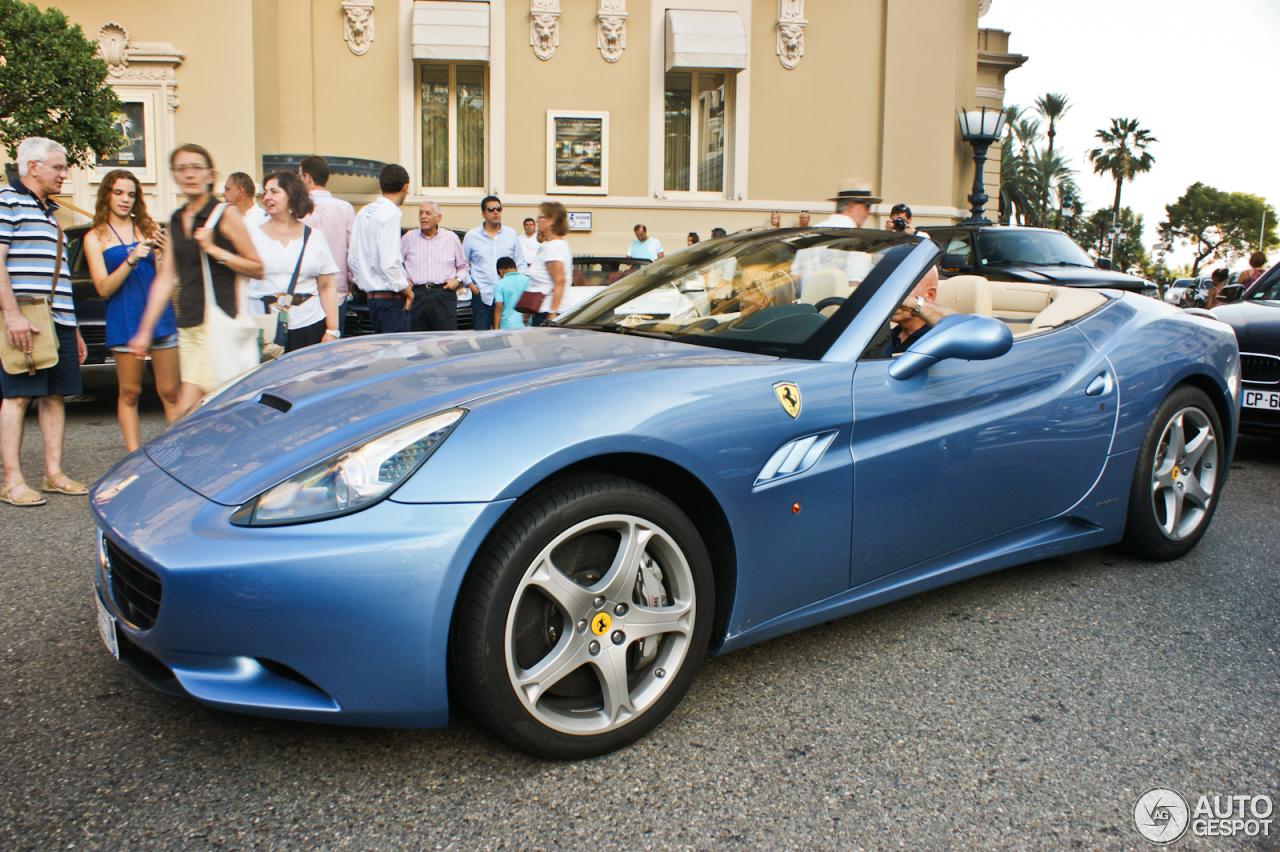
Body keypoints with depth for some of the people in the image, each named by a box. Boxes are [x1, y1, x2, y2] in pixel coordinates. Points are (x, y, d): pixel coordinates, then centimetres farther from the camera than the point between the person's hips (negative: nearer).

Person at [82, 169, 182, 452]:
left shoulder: (148, 227, 12)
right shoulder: (95, 237, 5)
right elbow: (104, 288, -4)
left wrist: (166, 249, -11)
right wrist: (131, 260, -17)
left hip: (160, 315, 2)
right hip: (124, 322, -2)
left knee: (170, 392, 2)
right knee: (129, 393, 3)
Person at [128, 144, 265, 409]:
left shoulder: (225, 214, -2)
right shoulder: (176, 220, 16)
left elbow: (257, 268, -3)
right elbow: (165, 278, 16)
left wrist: (213, 249, -14)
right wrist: (145, 330, 13)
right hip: (187, 326, 7)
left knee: (187, 413, -13)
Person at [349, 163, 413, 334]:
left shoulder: (363, 212, 13)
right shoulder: (390, 213, -13)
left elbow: (352, 259, 14)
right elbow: (389, 262, -20)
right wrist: (405, 288, -8)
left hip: (371, 298, 9)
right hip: (391, 299, -9)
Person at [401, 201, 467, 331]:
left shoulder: (451, 238, 13)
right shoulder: (409, 238, 14)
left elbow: (462, 266, 19)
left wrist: (457, 280, 1)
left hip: (444, 296, -1)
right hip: (417, 295, 1)